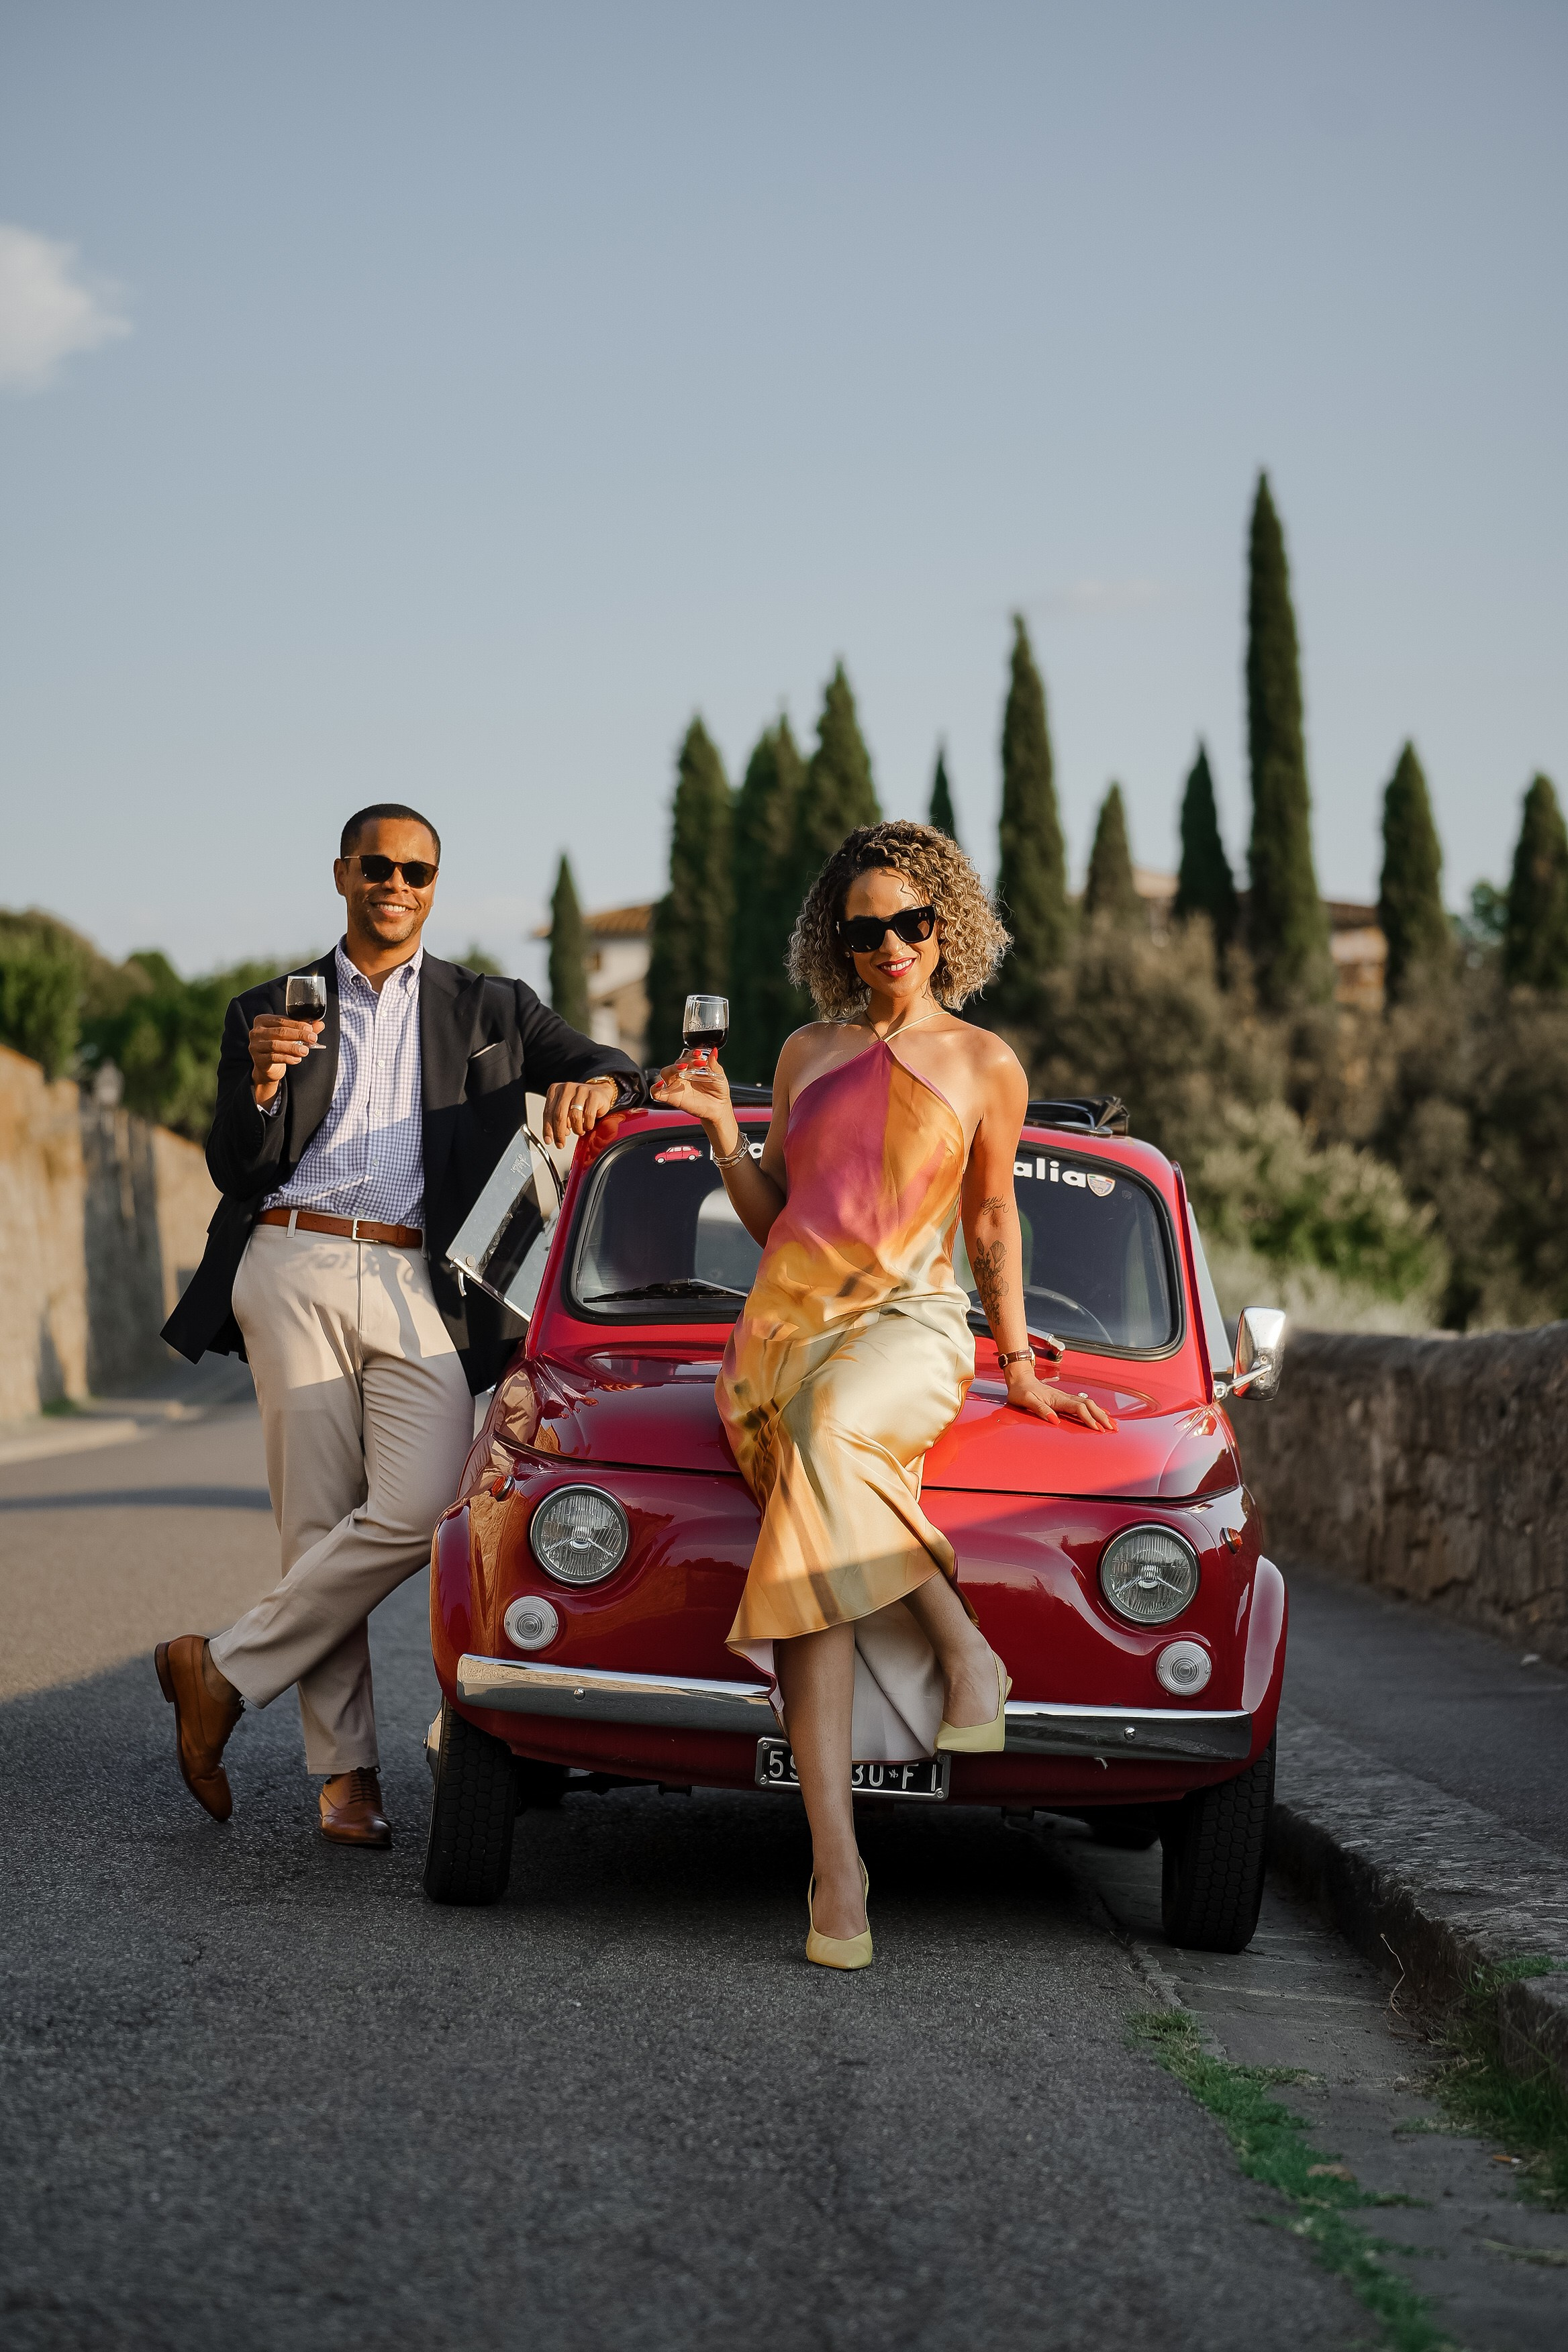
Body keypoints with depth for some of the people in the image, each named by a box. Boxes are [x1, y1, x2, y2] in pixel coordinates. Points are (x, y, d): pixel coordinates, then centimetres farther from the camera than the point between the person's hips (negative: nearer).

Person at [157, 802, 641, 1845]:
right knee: (318, 1523, -5)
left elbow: (618, 1072, 17)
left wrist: (597, 1086, -7)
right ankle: (347, 1771, 1)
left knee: (416, 1512, -19)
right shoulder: (270, 1011, 16)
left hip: (418, 1286, 0)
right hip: (295, 1271, 0)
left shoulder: (490, 1009, 18)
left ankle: (225, 1670, -6)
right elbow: (235, 1175, 10)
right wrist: (260, 1083, -10)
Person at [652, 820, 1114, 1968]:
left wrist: (1019, 1367, 16)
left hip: (908, 1325, -2)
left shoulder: (985, 1064, 9)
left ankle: (962, 1642, -23)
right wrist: (722, 1129, 6)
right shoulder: (809, 1052, 17)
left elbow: (993, 1224, 17)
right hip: (787, 1322, 2)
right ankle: (835, 1855, -29)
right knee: (816, 1565, -22)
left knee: (830, 1428, -40)